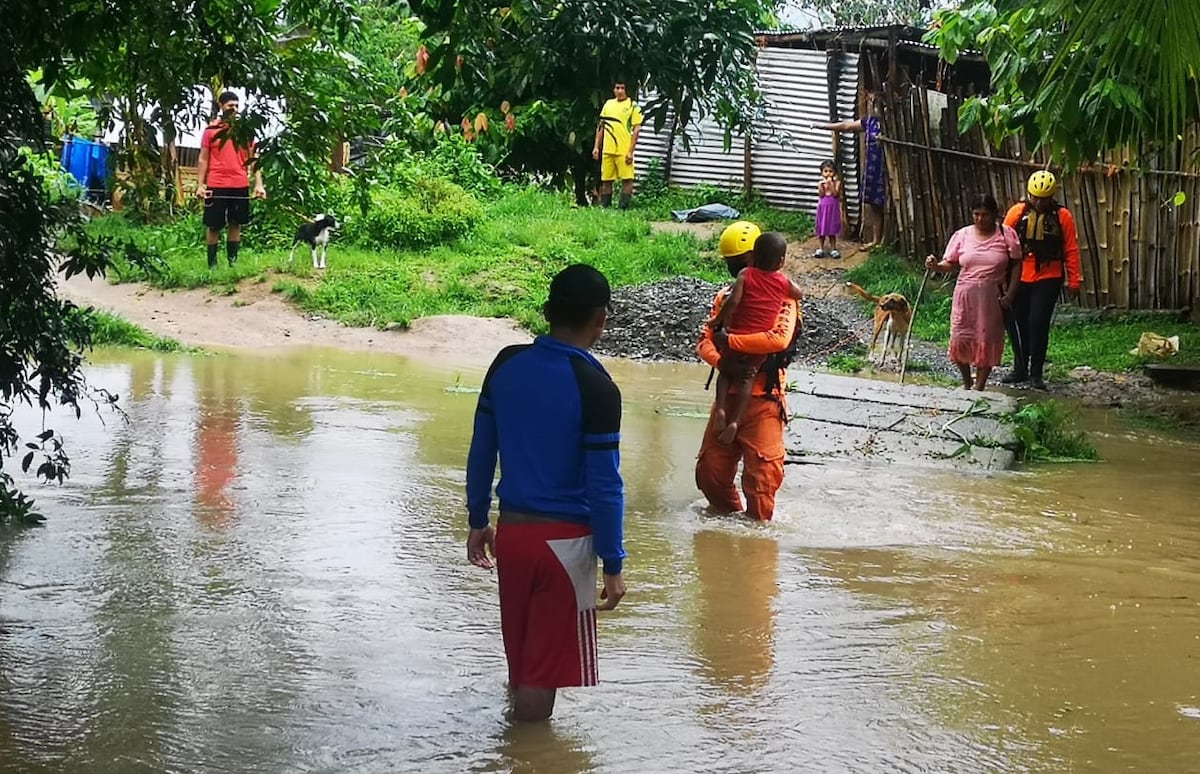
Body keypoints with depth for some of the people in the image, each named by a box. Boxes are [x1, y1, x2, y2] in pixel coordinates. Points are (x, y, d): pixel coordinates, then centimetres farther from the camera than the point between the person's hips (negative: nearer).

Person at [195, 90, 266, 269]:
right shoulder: (211, 129, 2)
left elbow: (254, 159, 7)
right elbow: (203, 160, 3)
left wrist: (259, 184, -2)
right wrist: (200, 185, -5)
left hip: (240, 185, 2)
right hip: (216, 185, -2)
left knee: (236, 224, 8)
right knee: (213, 226, 3)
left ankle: (233, 261, 15)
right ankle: (212, 264, 9)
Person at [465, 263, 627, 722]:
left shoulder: (507, 364, 0)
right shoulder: (595, 386, -16)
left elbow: (481, 452, 7)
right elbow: (604, 485, -14)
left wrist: (477, 521, 19)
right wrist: (613, 564, -7)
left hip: (511, 529, 6)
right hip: (563, 539, -6)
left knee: (520, 657, 19)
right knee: (546, 667, 4)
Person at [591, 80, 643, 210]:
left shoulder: (632, 106, 0)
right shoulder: (608, 104, 15)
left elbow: (636, 130, -4)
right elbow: (601, 127, 18)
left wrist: (630, 151, -11)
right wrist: (596, 147, 11)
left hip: (624, 150, -5)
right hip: (607, 150, 5)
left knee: (627, 179, -6)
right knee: (606, 180, 8)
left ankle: (624, 207, -3)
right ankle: (604, 206, 15)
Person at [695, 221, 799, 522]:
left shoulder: (780, 297, -6)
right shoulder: (726, 297, 12)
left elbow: (780, 339, -25)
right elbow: (705, 341, 5)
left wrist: (730, 341, -23)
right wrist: (722, 361, -17)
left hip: (763, 399, -6)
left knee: (761, 473, -9)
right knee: (710, 469, 10)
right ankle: (727, 515, 32)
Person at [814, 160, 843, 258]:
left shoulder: (837, 183, -5)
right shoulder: (820, 183, -1)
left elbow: (835, 194, -16)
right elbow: (821, 194, -10)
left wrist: (831, 184, -21)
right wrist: (822, 185, -20)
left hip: (833, 209, -1)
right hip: (823, 208, 1)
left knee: (832, 230, 5)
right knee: (822, 229, 7)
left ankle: (833, 249, 11)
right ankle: (821, 249, 16)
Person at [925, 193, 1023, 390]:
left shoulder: (1006, 234, -1)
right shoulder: (962, 235, 4)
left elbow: (1016, 265, 1)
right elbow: (951, 263, 5)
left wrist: (1010, 293, -6)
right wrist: (936, 266, -17)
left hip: (993, 297, -1)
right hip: (965, 294, 2)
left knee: (987, 341, 1)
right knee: (960, 340, -2)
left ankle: (979, 387, 12)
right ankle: (966, 382, 22)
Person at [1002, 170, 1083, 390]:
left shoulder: (1063, 216, -1)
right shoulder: (1017, 212, 0)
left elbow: (1071, 251, 1)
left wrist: (1074, 280, 0)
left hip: (1048, 279, -2)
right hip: (1020, 279, 2)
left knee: (1038, 323, -8)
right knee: (1016, 323, 8)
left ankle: (1036, 373, 3)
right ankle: (1020, 369, 23)